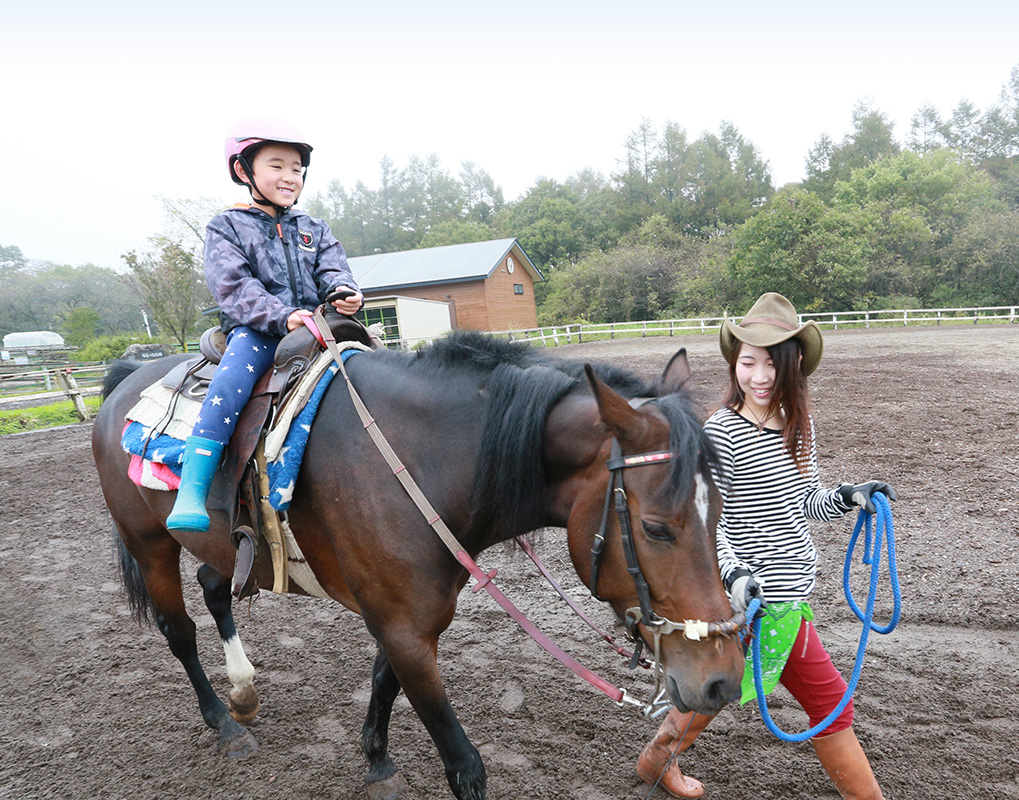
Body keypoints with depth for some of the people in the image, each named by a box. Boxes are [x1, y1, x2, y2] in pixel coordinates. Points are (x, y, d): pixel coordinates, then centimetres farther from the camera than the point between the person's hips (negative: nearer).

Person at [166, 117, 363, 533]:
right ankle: (190, 497, -33)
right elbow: (235, 288, -7)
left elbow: (333, 271, 7)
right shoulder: (226, 228, 8)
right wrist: (282, 316, -24)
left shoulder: (314, 229, 21)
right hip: (255, 330, -4)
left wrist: (345, 293, -19)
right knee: (232, 380, -32)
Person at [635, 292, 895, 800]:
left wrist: (848, 496, -2)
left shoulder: (798, 425, 5)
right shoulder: (722, 432, -19)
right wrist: (734, 572, -31)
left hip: (788, 590, 7)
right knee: (827, 697, 10)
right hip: (762, 595, -7)